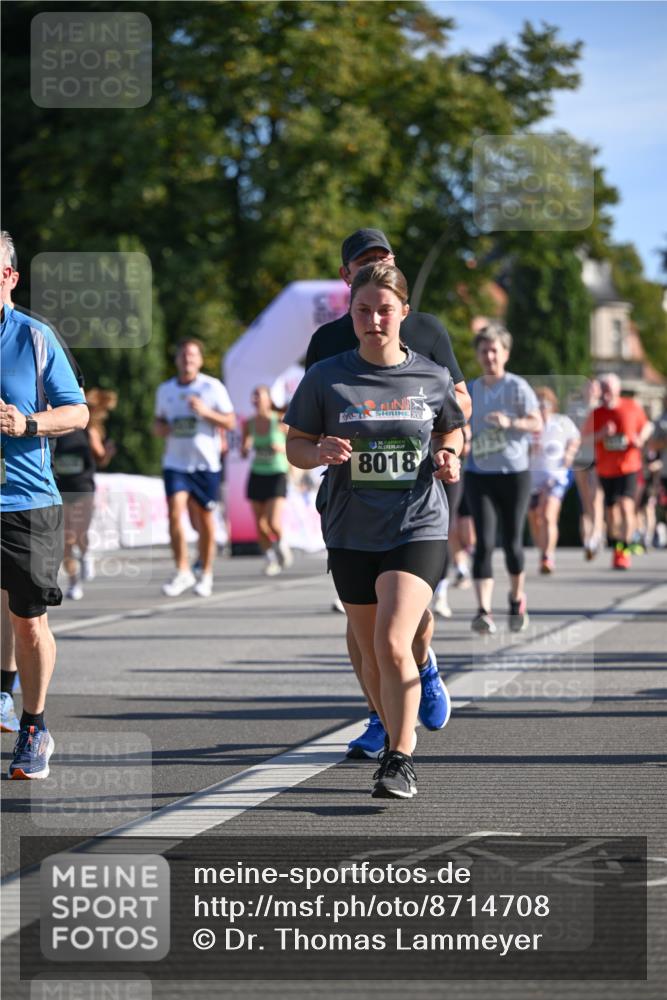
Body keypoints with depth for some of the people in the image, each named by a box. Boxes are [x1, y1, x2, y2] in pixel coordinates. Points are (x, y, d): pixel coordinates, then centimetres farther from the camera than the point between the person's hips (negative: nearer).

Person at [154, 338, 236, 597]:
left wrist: (206, 412, -18)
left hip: (206, 463, -2)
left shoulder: (213, 387, -2)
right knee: (174, 513, -15)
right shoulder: (165, 389, 9)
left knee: (206, 518, 6)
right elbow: (159, 422, 22)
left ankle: (206, 574, 19)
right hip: (175, 462, 2)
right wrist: (160, 428, -2)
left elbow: (230, 423, -3)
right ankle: (182, 572, -8)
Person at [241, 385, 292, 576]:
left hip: (277, 476, -4)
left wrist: (283, 448, -19)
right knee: (260, 526, 1)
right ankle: (271, 559, 21)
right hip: (257, 475, 4)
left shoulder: (280, 422, -10)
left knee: (273, 523, -16)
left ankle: (281, 544, 16)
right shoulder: (249, 424, 0)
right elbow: (243, 453, 8)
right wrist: (245, 449, -14)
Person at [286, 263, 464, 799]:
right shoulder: (326, 378, -1)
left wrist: (447, 456, -3)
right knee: (372, 655, 11)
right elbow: (295, 446, 5)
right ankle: (394, 734, 34)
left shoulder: (432, 378, 1)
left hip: (418, 528, -2)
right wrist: (320, 452, -17)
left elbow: (452, 429, 19)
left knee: (392, 643, -19)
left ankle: (401, 760, -11)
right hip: (352, 533, 2)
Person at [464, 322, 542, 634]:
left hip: (514, 473, -2)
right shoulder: (471, 390, 10)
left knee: (512, 542, 3)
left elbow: (537, 424, -11)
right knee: (484, 542, -10)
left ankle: (517, 597, 30)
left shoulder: (517, 387, -2)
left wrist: (511, 422, -27)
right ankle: (484, 611, -15)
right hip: (479, 475, 2)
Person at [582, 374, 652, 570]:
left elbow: (647, 425, 13)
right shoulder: (596, 414, 1)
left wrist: (641, 439, -7)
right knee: (611, 512, 10)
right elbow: (585, 438, 4)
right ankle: (616, 550, 28)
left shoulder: (632, 407, -2)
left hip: (629, 467, -3)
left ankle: (625, 550, -17)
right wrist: (601, 434, -15)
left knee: (626, 506, -19)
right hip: (606, 470, 3)